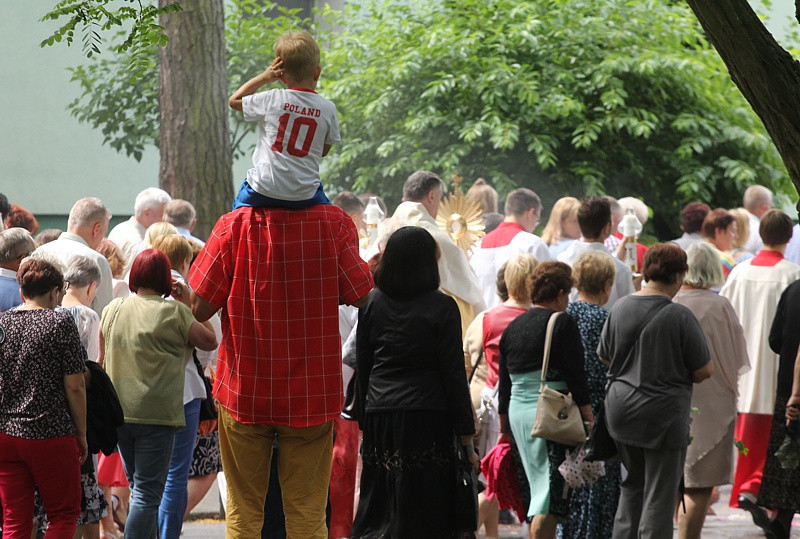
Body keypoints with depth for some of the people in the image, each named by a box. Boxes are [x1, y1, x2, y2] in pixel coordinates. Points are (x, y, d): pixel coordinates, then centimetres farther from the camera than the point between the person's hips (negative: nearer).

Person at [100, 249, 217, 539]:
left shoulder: (112, 310, 6)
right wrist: (188, 304, 6)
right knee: (148, 492, -5)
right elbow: (210, 341, 0)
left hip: (118, 413, 5)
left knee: (137, 486, 20)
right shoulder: (174, 312, -9)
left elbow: (102, 359, 14)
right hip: (156, 413, -5)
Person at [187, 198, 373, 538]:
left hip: (243, 391, 0)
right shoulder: (333, 223, -10)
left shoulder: (233, 227, -11)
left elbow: (198, 309, -10)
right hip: (313, 394, 0)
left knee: (243, 511, 12)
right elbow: (365, 298, -8)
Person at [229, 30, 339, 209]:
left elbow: (234, 101, 12)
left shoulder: (271, 100, -5)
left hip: (264, 192, -1)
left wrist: (264, 77, 12)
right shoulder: (327, 108, -2)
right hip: (304, 197, 1)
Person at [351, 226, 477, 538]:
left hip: (378, 416, 4)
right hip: (427, 417, -4)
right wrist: (465, 436, -1)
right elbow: (454, 374, -5)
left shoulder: (372, 302, 7)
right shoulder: (442, 307, -5)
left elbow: (362, 367, 10)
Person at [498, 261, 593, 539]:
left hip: (518, 412, 7)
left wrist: (504, 428, 23)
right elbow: (576, 377, -12)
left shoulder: (513, 327, 13)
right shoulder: (563, 323, -7)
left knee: (539, 488, 15)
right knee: (552, 491, -7)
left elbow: (505, 383, 17)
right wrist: (590, 421, -9)